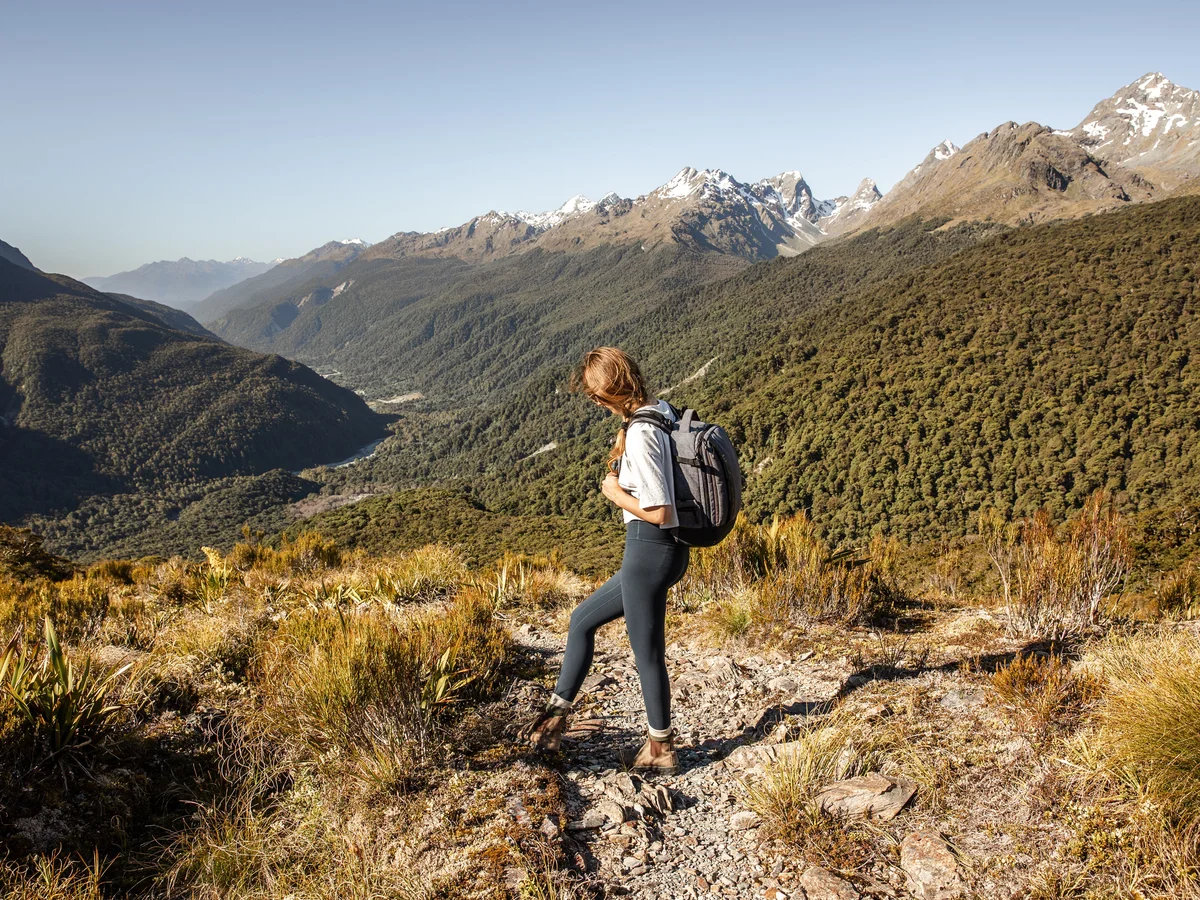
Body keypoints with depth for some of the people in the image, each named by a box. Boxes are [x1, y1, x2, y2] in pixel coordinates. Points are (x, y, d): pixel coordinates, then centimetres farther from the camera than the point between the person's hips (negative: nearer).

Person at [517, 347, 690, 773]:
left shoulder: (639, 434, -23)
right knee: (583, 619, 20)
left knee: (647, 653, 8)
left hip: (649, 550, -10)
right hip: (665, 550, 10)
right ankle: (557, 715, 32)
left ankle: (660, 748, 27)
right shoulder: (662, 412, 6)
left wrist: (615, 492, -12)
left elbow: (658, 511, -25)